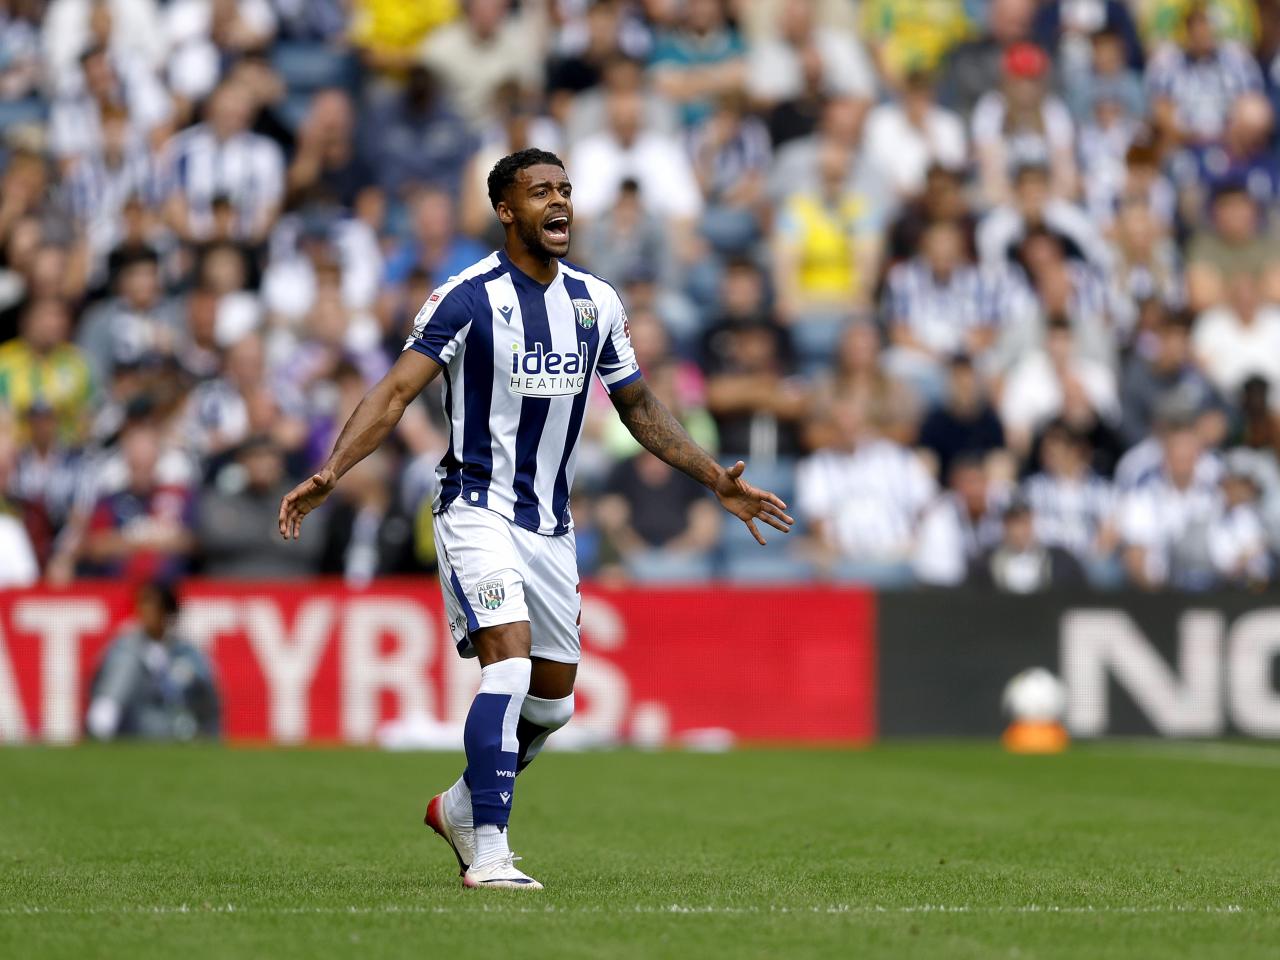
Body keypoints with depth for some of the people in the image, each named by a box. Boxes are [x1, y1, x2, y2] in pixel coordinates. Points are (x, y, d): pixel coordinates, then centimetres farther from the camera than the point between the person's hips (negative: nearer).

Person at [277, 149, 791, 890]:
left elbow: (639, 406, 18)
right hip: (479, 513, -6)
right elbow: (398, 391, -16)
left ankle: (461, 808, 34)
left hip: (552, 524, 6)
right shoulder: (469, 297, -11)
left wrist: (718, 481, 15)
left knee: (553, 701, 10)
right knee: (509, 661, -23)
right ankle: (488, 854, -19)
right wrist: (329, 475, -29)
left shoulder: (596, 302, 6)